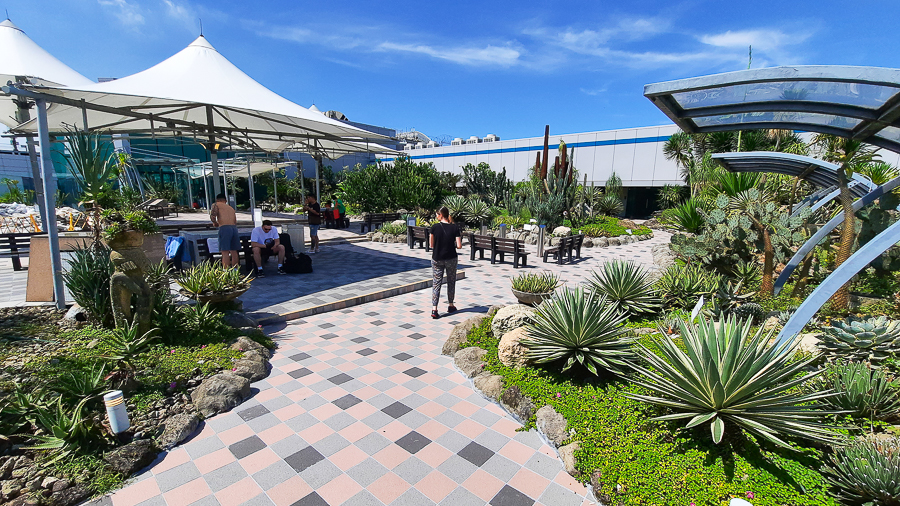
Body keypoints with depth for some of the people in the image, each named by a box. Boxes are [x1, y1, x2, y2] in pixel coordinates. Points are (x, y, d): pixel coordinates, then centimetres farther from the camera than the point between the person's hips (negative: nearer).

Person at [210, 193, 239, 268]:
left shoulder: (216, 205, 10)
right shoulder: (231, 208, 27)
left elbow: (212, 216, -6)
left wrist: (215, 223, 12)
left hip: (224, 228, -5)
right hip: (234, 228, 5)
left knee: (225, 252, -5)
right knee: (234, 251, 13)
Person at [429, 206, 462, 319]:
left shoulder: (435, 227, -8)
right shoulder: (455, 227, -7)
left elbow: (431, 245, -2)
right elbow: (459, 246, -11)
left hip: (437, 259, 0)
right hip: (451, 258, 0)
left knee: (437, 283, 4)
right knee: (451, 282, 18)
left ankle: (434, 309, -4)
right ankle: (450, 305, 30)